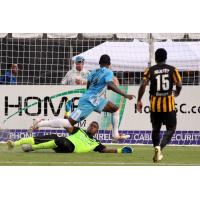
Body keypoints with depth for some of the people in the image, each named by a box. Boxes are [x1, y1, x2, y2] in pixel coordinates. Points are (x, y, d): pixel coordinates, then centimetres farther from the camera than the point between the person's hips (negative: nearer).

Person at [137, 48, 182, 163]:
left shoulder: (150, 70, 0)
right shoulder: (172, 70, 0)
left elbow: (143, 85, -10)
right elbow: (179, 85, -4)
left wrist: (139, 100, -2)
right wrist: (176, 93, 18)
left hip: (155, 105, 1)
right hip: (168, 104, -1)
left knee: (156, 129, 19)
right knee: (171, 129, 5)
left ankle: (157, 148, 8)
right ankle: (160, 147, -19)